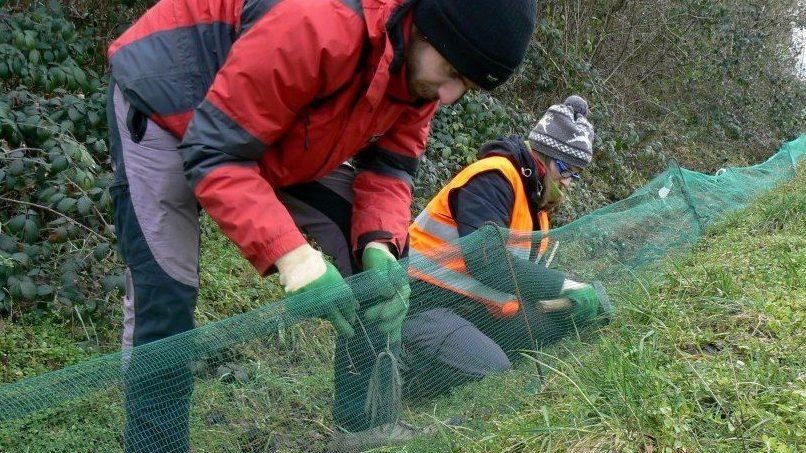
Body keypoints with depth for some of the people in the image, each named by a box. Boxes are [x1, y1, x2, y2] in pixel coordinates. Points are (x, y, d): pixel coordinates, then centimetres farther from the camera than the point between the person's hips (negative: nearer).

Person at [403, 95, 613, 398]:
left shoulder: (536, 203, 16)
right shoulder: (493, 177, -14)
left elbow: (530, 276, 15)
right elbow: (487, 261, -26)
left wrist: (571, 302, -4)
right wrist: (565, 287, -22)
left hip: (476, 309, 10)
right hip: (428, 303, -10)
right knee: (492, 374, -29)